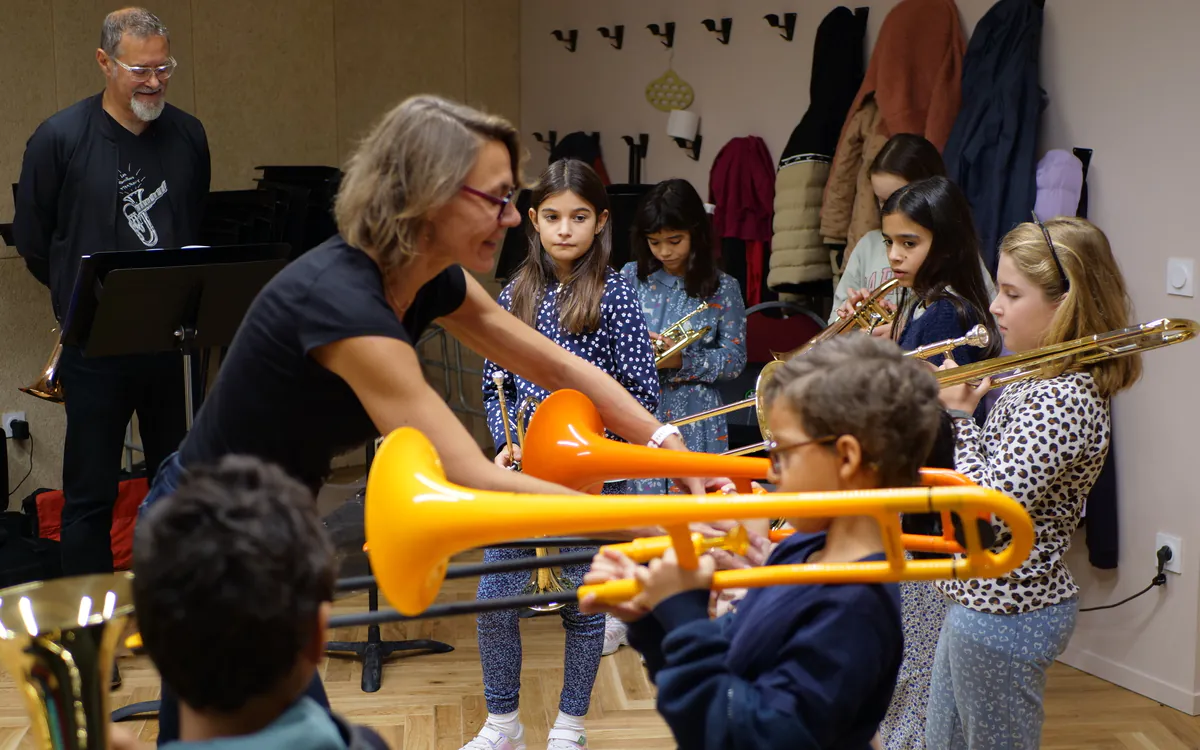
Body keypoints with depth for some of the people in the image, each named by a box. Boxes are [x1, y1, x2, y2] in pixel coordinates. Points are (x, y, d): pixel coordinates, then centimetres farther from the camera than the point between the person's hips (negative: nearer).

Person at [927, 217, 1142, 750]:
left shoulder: (1062, 402, -25)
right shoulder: (1043, 380, 5)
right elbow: (992, 472, 11)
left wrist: (958, 416, -16)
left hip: (1003, 615, -10)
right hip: (983, 600, 10)